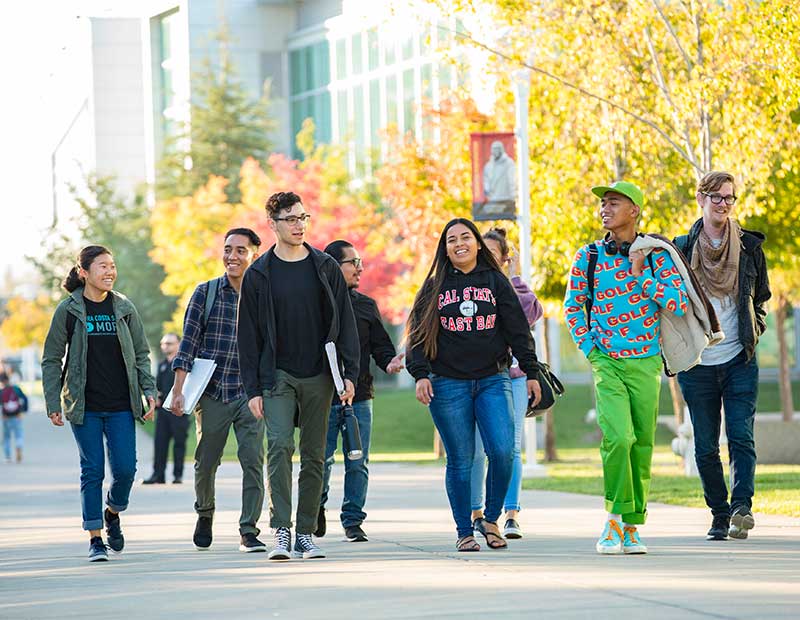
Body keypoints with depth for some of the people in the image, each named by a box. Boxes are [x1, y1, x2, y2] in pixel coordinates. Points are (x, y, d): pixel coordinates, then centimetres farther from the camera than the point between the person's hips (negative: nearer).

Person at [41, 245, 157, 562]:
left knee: (125, 469, -4)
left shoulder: (124, 307, 6)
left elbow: (141, 354, 12)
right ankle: (95, 539, 5)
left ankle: (112, 512, 27)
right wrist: (52, 403, -3)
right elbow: (51, 359, 3)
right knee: (92, 471, -3)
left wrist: (149, 391, 1)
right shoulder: (68, 310, -1)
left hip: (121, 405, 2)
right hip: (84, 405, -2)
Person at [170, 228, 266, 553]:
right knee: (205, 462, 9)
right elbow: (189, 343, 0)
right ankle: (205, 514, 36)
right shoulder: (205, 292, 2)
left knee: (253, 461, -11)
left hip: (251, 394, 0)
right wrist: (179, 391, -8)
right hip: (212, 392, 0)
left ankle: (248, 532, -5)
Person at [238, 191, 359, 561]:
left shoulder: (325, 268, 6)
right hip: (277, 376, -2)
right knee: (279, 446, -17)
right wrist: (253, 389, -3)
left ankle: (306, 533, 12)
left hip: (318, 377, 2)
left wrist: (350, 374, -2)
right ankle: (281, 530, -20)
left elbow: (345, 323, 6)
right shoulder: (259, 275, 2)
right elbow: (248, 336, 3)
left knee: (314, 456, 5)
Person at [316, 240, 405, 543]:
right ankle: (317, 508, 25)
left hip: (359, 398, 3)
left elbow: (380, 345, 12)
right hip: (322, 398, -3)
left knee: (357, 464, 1)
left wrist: (389, 362, -10)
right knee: (320, 461, -1)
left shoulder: (366, 305, 13)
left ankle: (353, 521, 10)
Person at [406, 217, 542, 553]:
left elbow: (518, 330, 10)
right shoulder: (435, 286, 8)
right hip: (448, 384, 0)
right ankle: (464, 532, 8)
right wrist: (420, 374, -6)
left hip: (492, 380, 0)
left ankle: (491, 520, 5)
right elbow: (420, 334, 6)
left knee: (503, 452, -13)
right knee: (460, 460, -1)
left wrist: (531, 373, 6)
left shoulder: (495, 281, 9)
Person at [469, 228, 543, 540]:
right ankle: (476, 513, 13)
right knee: (475, 450, 1)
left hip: (513, 376, 0)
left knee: (511, 447, -8)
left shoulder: (511, 288, 9)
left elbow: (532, 312, -10)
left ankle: (512, 515, -8)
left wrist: (514, 278, -7)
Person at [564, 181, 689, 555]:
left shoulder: (656, 256, 1)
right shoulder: (588, 257, 3)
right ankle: (615, 515, -4)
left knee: (642, 444, 5)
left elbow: (679, 304, -7)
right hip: (607, 361, -1)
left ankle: (632, 527, 15)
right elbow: (572, 306, 13)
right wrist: (588, 347, 4)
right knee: (618, 436, -19)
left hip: (646, 363, 1)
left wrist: (641, 275, -12)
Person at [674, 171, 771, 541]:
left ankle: (742, 506, -22)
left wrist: (755, 330, 5)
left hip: (739, 361, 0)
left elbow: (760, 298, 19)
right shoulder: (681, 248, 4)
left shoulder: (749, 247, 7)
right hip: (697, 363, 0)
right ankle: (719, 513, 12)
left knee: (741, 436, -15)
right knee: (706, 446, 3)